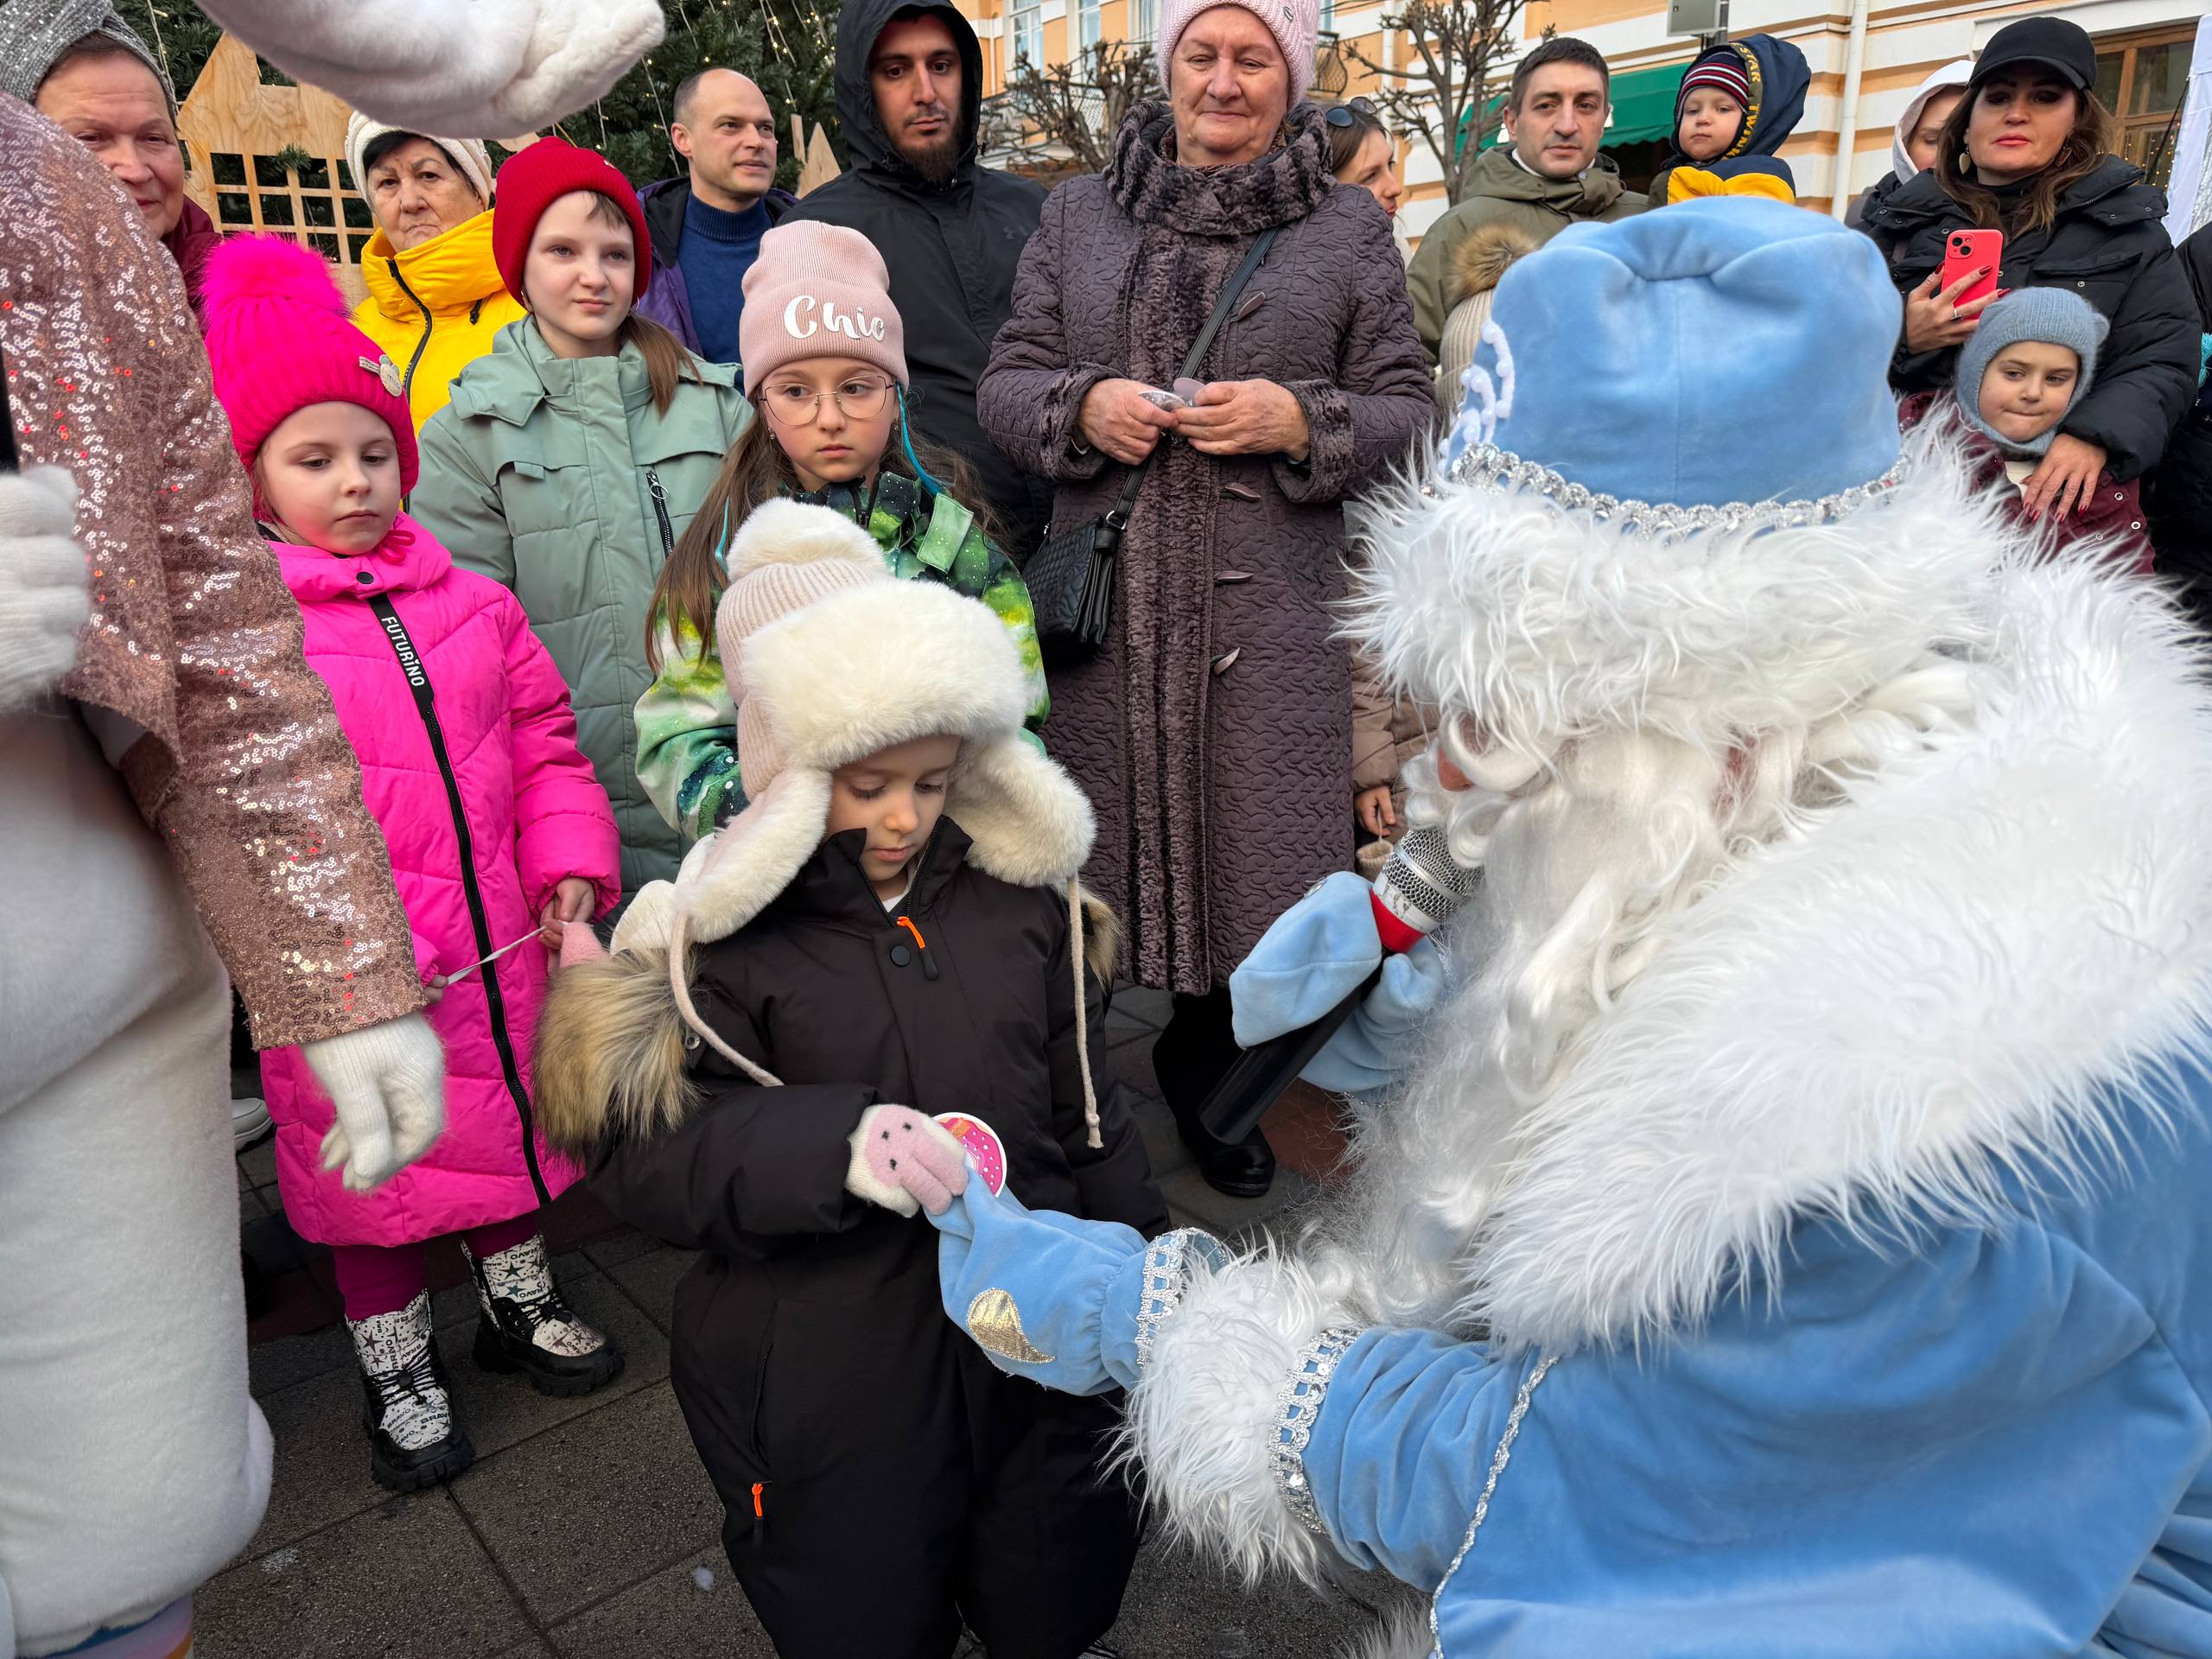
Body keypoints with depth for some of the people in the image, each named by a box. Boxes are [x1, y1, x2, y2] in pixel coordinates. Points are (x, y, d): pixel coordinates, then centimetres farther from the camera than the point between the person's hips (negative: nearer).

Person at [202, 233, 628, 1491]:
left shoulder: (472, 605, 3)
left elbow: (543, 746, 6)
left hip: (499, 943, 4)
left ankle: (520, 1302, 46)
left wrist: (570, 867, -7)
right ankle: (401, 1374, 36)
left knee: (507, 1123, 21)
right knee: (371, 1163, 14)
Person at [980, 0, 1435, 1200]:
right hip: (1105, 605, 1)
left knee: (1244, 857, 4)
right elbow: (1004, 383, 13)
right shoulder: (1077, 214, 14)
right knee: (1098, 853, 4)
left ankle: (1208, 1079, 29)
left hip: (1270, 617, 0)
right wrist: (1081, 404, -9)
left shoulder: (1349, 229, 10)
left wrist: (1302, 421, -12)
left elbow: (1409, 414, 7)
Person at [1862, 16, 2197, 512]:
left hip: (2048, 490, 0)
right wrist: (1900, 340, -12)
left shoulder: (2122, 221, 12)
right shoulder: (1905, 216, 13)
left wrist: (2097, 436, -15)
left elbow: (2162, 362, 5)